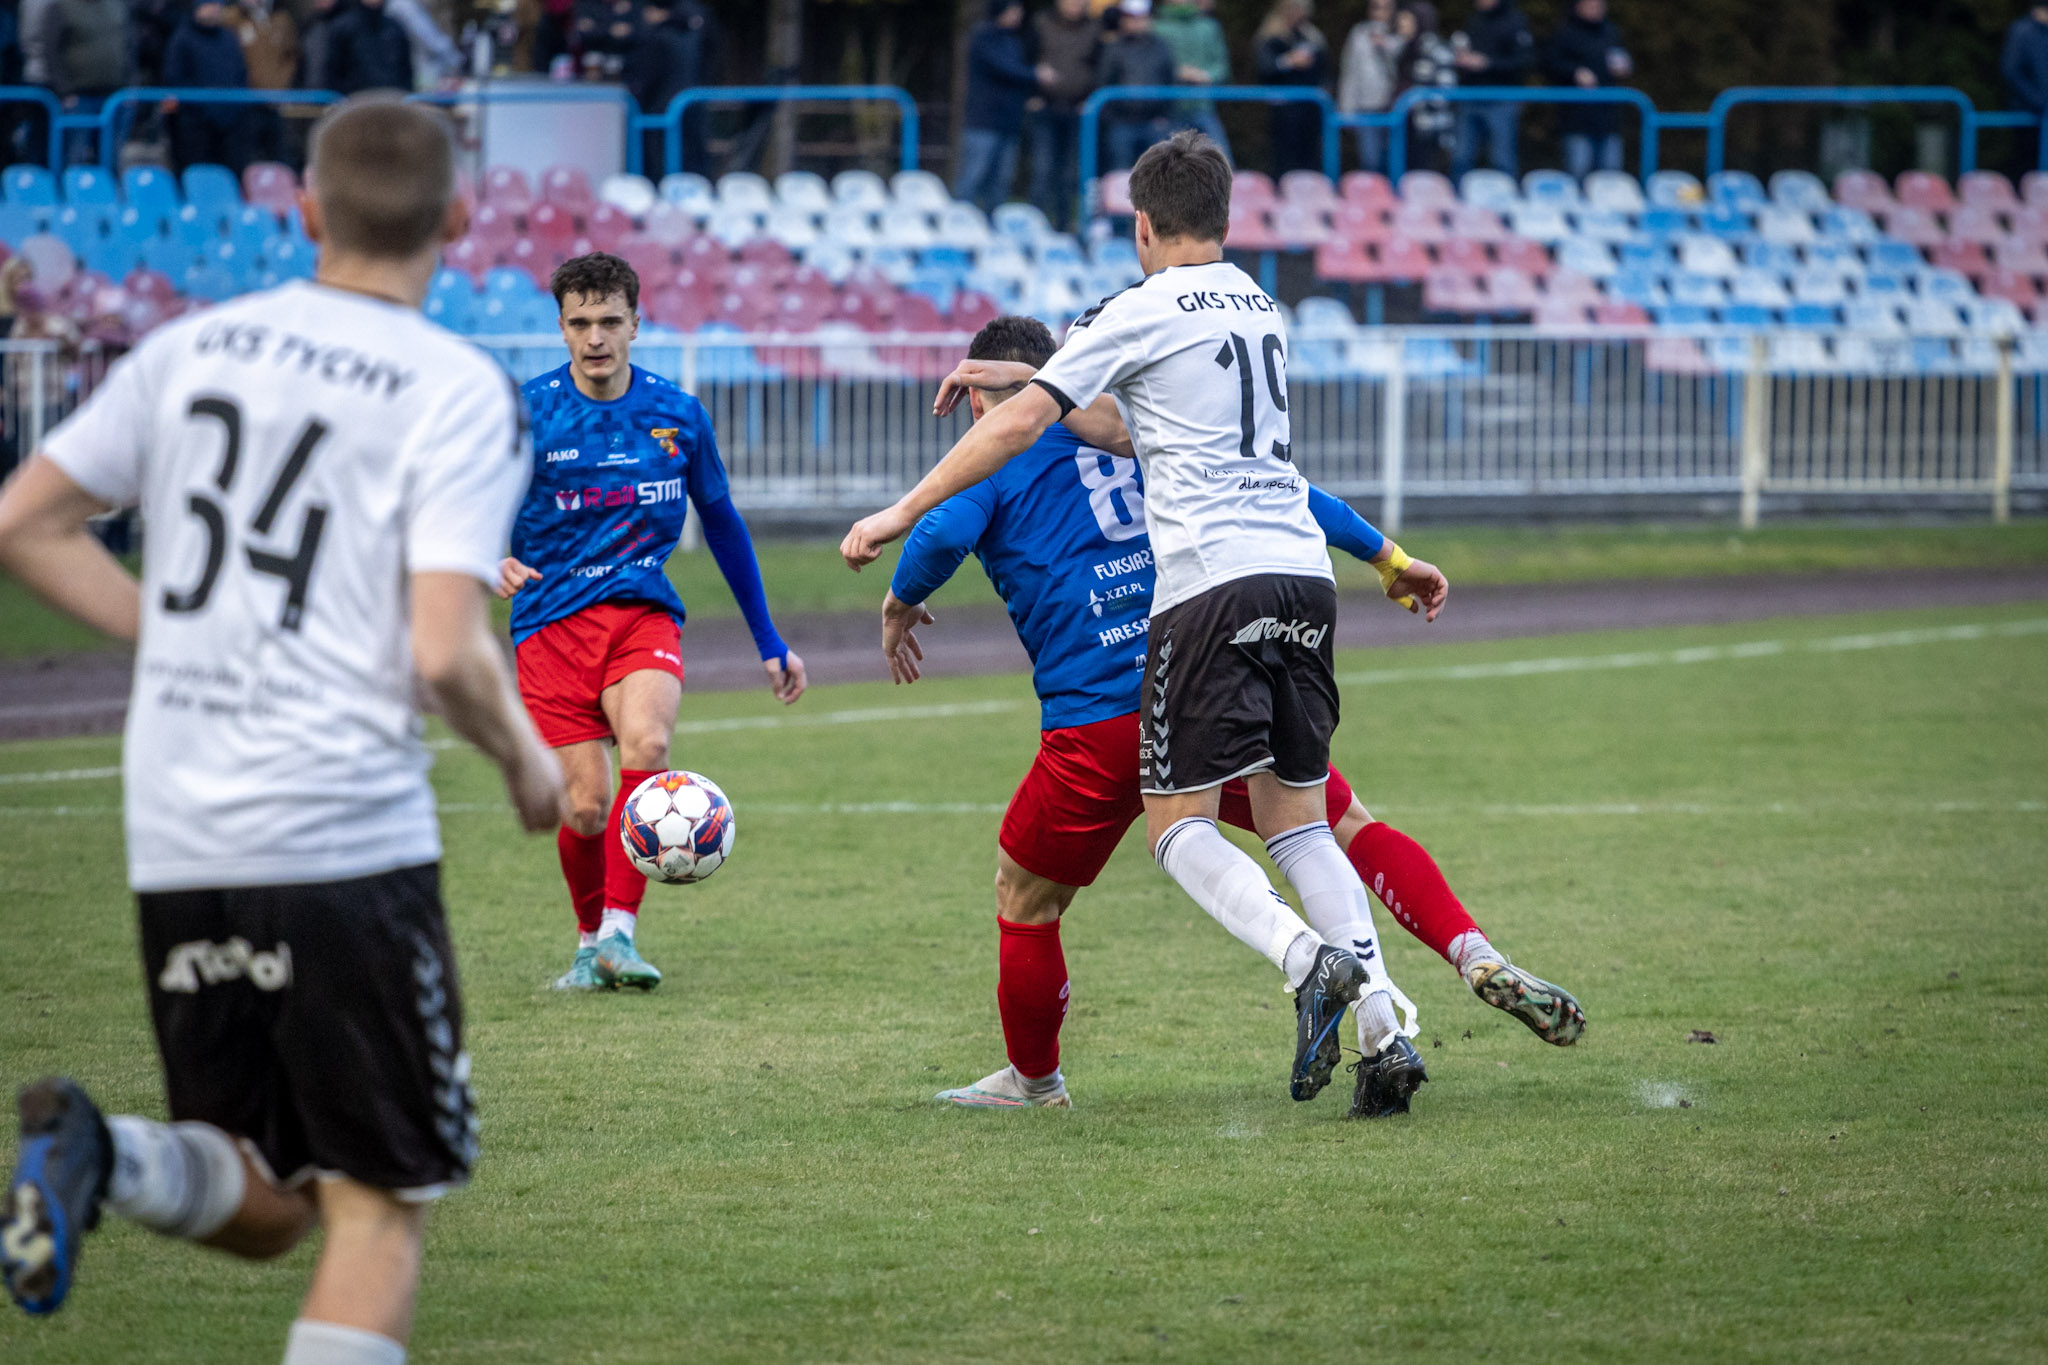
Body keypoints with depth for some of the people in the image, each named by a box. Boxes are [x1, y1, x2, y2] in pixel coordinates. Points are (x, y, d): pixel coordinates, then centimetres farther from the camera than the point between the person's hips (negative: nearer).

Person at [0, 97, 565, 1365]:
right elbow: (446, 653, -14)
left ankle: (106, 1158, -16)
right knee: (381, 1208, 4)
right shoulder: (462, 394, -6)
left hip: (176, 844, 5)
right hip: (347, 844, -5)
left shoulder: (192, 348, 10)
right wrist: (527, 761, 5)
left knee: (267, 1207, 15)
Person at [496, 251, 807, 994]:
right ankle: (591, 944, 20)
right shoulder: (529, 413, -3)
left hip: (642, 612, 1)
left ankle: (619, 933, -28)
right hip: (553, 623, -1)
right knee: (586, 808, -7)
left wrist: (768, 640, 20)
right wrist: (493, 560, -21)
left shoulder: (678, 414, 5)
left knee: (646, 743, -30)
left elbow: (721, 522, 18)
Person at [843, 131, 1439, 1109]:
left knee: (1177, 825, -2)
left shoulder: (1142, 313, -1)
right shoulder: (1260, 306, 21)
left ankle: (1306, 959, -26)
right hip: (1302, 568, 6)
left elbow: (1023, 422, -6)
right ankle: (1385, 1029, -4)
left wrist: (902, 514, -2)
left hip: (1212, 580, -6)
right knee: (1295, 818, 10)